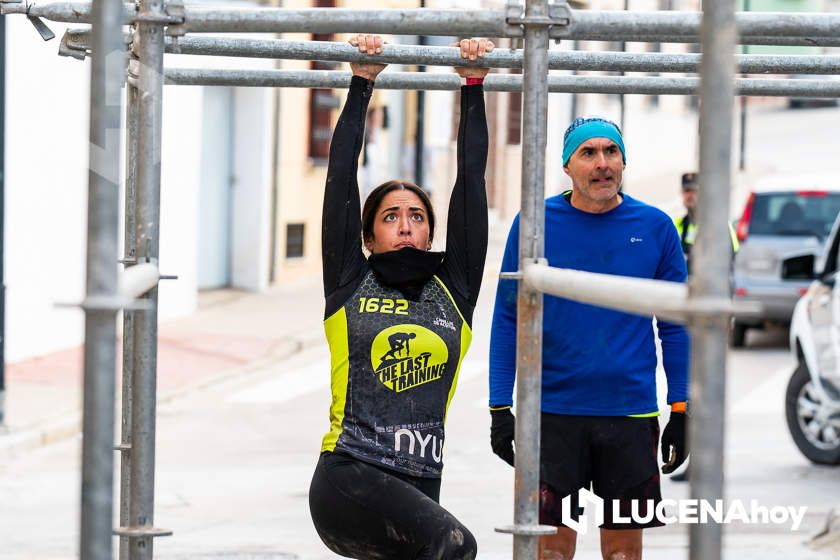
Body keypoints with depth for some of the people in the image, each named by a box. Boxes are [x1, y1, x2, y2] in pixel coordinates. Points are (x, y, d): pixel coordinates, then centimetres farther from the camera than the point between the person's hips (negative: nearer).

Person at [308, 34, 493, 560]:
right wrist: (362, 84, 9)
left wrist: (474, 87, 12)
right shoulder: (350, 285, 8)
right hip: (348, 477, -5)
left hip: (418, 487, 5)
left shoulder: (454, 289, 13)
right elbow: (342, 178, 7)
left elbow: (471, 180, 13)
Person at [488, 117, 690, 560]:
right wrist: (500, 408, -3)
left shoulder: (655, 228, 2)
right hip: (554, 411, -1)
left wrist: (681, 410, 3)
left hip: (631, 411, 1)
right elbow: (508, 320, 2)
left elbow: (674, 326, 7)